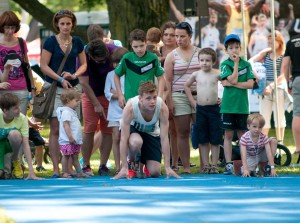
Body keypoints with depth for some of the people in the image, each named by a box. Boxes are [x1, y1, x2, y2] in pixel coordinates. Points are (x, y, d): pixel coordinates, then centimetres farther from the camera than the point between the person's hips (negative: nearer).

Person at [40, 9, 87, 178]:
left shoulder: (77, 42, 9)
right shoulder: (51, 41, -2)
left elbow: (83, 64, 14)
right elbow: (44, 66, -5)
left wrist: (74, 75, -6)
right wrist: (60, 79, -14)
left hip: (73, 87, 3)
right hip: (54, 88, -3)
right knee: (55, 129, -6)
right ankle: (56, 169, -6)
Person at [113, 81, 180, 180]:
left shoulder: (162, 108, -32)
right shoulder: (130, 108, -36)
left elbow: (164, 138, -26)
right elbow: (123, 139, -32)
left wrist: (167, 167, -27)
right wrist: (124, 168, -34)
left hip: (152, 133, 2)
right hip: (133, 129, -2)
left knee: (155, 172, -10)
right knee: (136, 142, -39)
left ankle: (146, 166, 27)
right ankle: (132, 164, -5)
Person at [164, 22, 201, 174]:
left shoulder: (199, 53, 8)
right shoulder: (172, 56, 5)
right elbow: (167, 80, 2)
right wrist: (169, 101, -5)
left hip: (198, 96, 1)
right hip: (179, 97, 0)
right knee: (183, 133, 1)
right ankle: (186, 167, 4)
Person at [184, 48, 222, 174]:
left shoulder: (217, 75, -3)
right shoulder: (196, 75, 2)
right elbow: (186, 86, 16)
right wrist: (192, 101, 8)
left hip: (214, 108, -2)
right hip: (200, 109, 2)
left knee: (215, 139, 1)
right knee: (202, 139, 4)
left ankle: (214, 165, 7)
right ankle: (205, 165, 9)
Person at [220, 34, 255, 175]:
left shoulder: (246, 64, 6)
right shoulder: (225, 65, 0)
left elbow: (250, 84, -3)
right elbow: (233, 79, -15)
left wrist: (233, 84, -11)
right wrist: (236, 63, -10)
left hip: (242, 106, 2)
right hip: (228, 106, -2)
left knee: (242, 135, 6)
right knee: (228, 135, 2)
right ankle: (229, 165, 5)